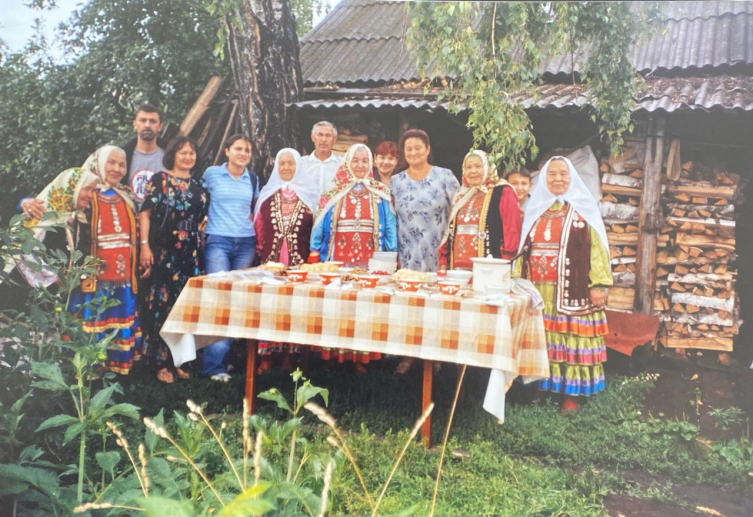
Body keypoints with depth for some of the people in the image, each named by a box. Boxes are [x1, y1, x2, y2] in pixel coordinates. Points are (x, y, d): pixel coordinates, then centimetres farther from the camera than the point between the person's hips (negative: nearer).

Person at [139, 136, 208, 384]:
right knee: (163, 303, -4)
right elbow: (145, 213, -5)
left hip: (191, 253, 5)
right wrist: (144, 245, -14)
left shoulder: (199, 185, 15)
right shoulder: (160, 179, 1)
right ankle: (162, 363, 3)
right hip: (164, 251, -5)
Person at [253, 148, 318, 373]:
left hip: (299, 262, -1)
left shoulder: (309, 194, 7)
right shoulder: (267, 194, 12)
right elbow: (259, 227, 12)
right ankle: (266, 357, 4)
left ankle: (288, 356, 9)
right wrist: (261, 252, 4)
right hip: (270, 260, 1)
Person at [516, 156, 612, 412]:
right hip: (537, 290, 4)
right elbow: (523, 247, 15)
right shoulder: (535, 208, 14)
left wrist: (599, 284, -12)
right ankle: (541, 384, 17)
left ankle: (571, 392, 6)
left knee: (570, 338, -1)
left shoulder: (583, 209, 1)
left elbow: (596, 248, -4)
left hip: (571, 291, -4)